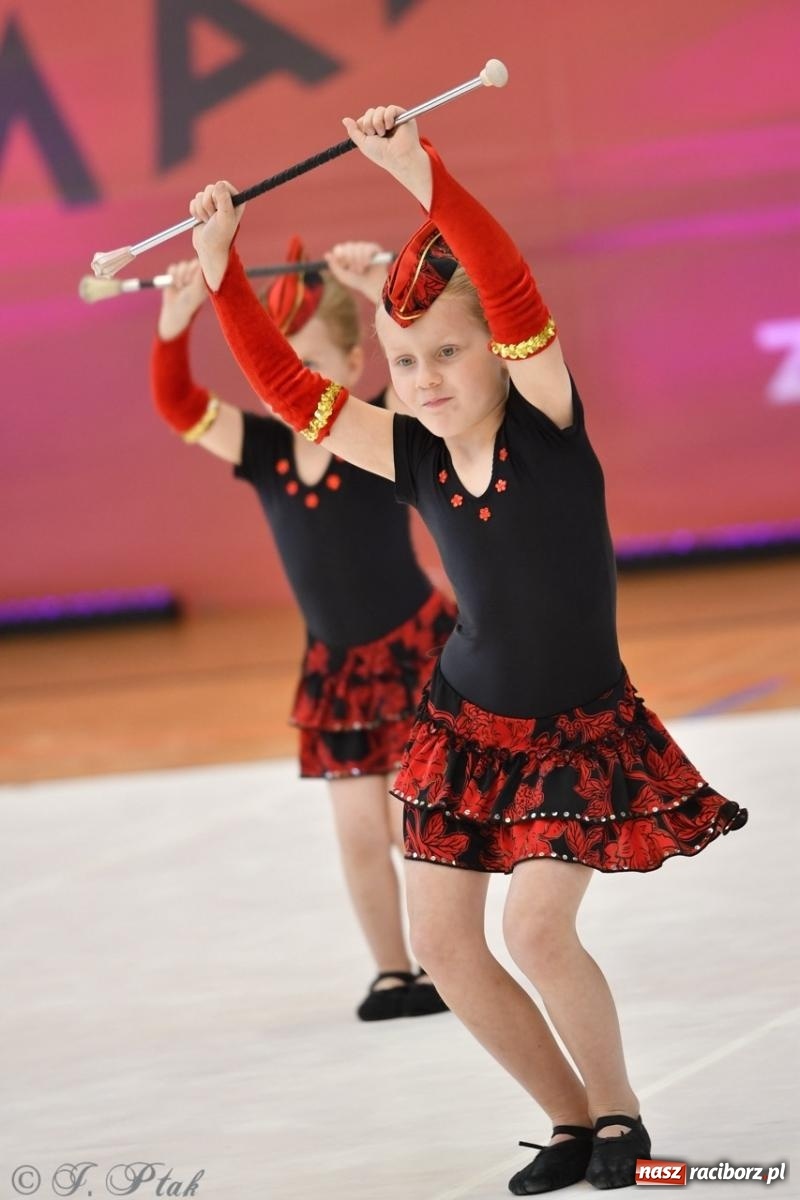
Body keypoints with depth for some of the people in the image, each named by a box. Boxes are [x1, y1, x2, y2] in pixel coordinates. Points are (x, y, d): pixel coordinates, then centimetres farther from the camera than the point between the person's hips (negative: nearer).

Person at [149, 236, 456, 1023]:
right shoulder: (260, 449, -2)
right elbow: (177, 406, -13)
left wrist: (382, 289, -46)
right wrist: (176, 321, -30)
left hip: (415, 649, -4)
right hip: (335, 664, 4)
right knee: (358, 833, 7)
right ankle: (392, 972, 21)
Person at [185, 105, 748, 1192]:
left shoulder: (547, 424, -16)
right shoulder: (413, 458, -3)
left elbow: (516, 296, -31)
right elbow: (288, 387, 1)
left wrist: (424, 178, -42)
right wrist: (222, 273, -7)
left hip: (581, 729, -6)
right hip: (468, 725, 6)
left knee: (536, 927, -17)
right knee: (441, 942, 2)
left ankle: (620, 1113, 8)